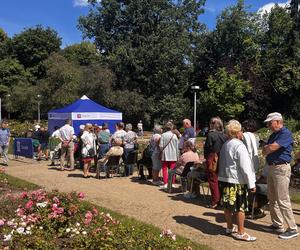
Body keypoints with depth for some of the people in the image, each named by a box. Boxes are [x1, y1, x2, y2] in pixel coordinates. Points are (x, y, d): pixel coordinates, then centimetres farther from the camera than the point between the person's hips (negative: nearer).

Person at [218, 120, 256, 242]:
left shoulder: (225, 145, 8)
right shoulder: (239, 146, -16)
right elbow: (245, 167, -17)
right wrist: (251, 184, -12)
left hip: (224, 179, 8)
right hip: (237, 181, -8)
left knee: (228, 205, 16)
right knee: (240, 207, 3)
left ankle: (230, 228, 30)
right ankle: (240, 233, 12)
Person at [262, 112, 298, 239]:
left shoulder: (286, 133, -13)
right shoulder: (273, 135, 17)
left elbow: (272, 148, -23)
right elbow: (265, 150, 11)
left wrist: (266, 149, -2)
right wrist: (268, 148, -10)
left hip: (281, 168, -10)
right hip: (271, 167, 10)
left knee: (283, 200, -7)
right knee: (272, 199, 14)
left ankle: (293, 229, 2)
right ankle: (277, 225, 25)